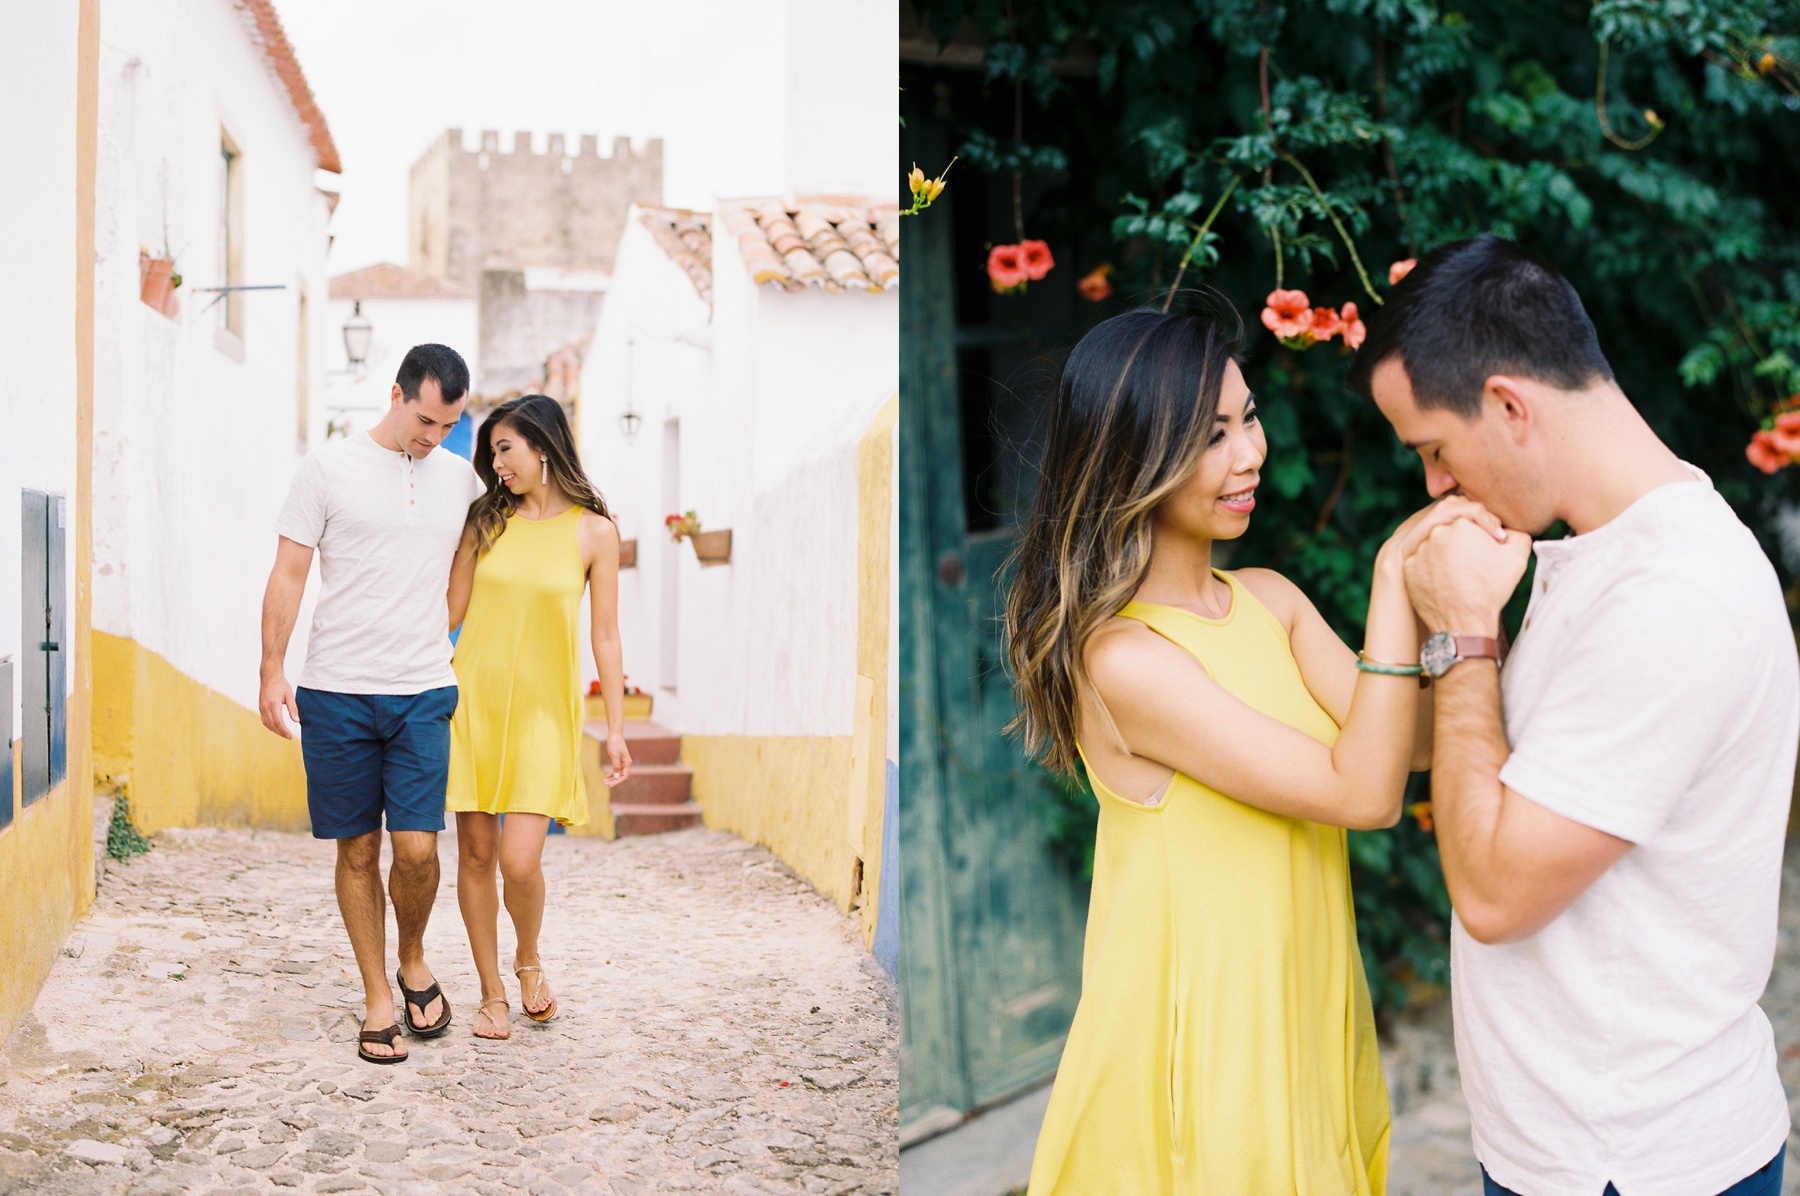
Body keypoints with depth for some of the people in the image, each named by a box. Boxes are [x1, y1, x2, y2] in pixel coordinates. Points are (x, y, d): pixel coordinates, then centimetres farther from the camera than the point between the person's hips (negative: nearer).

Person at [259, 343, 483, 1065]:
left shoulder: (460, 479, 10)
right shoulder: (329, 468, 1)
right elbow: (289, 574, 2)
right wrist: (271, 670, -4)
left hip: (423, 693, 2)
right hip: (336, 693, -1)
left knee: (417, 847, -8)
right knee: (357, 852, 5)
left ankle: (413, 961, 20)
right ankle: (377, 998, 17)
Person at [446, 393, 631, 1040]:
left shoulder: (594, 531, -1)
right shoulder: (486, 520, 5)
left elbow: (605, 636, 1)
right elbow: (450, 611, 9)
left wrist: (616, 728, 1)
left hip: (542, 712, -2)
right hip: (472, 701, 3)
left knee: (520, 862, -11)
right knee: (475, 854, 4)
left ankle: (529, 962, 20)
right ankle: (491, 993, 21)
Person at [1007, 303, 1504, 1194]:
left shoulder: (1268, 600, 2)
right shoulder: (1123, 659, -23)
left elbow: (1402, 742, -6)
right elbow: (1362, 792, -23)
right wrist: (1392, 577, -24)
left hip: (1307, 1012, 7)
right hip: (1199, 1043, -7)